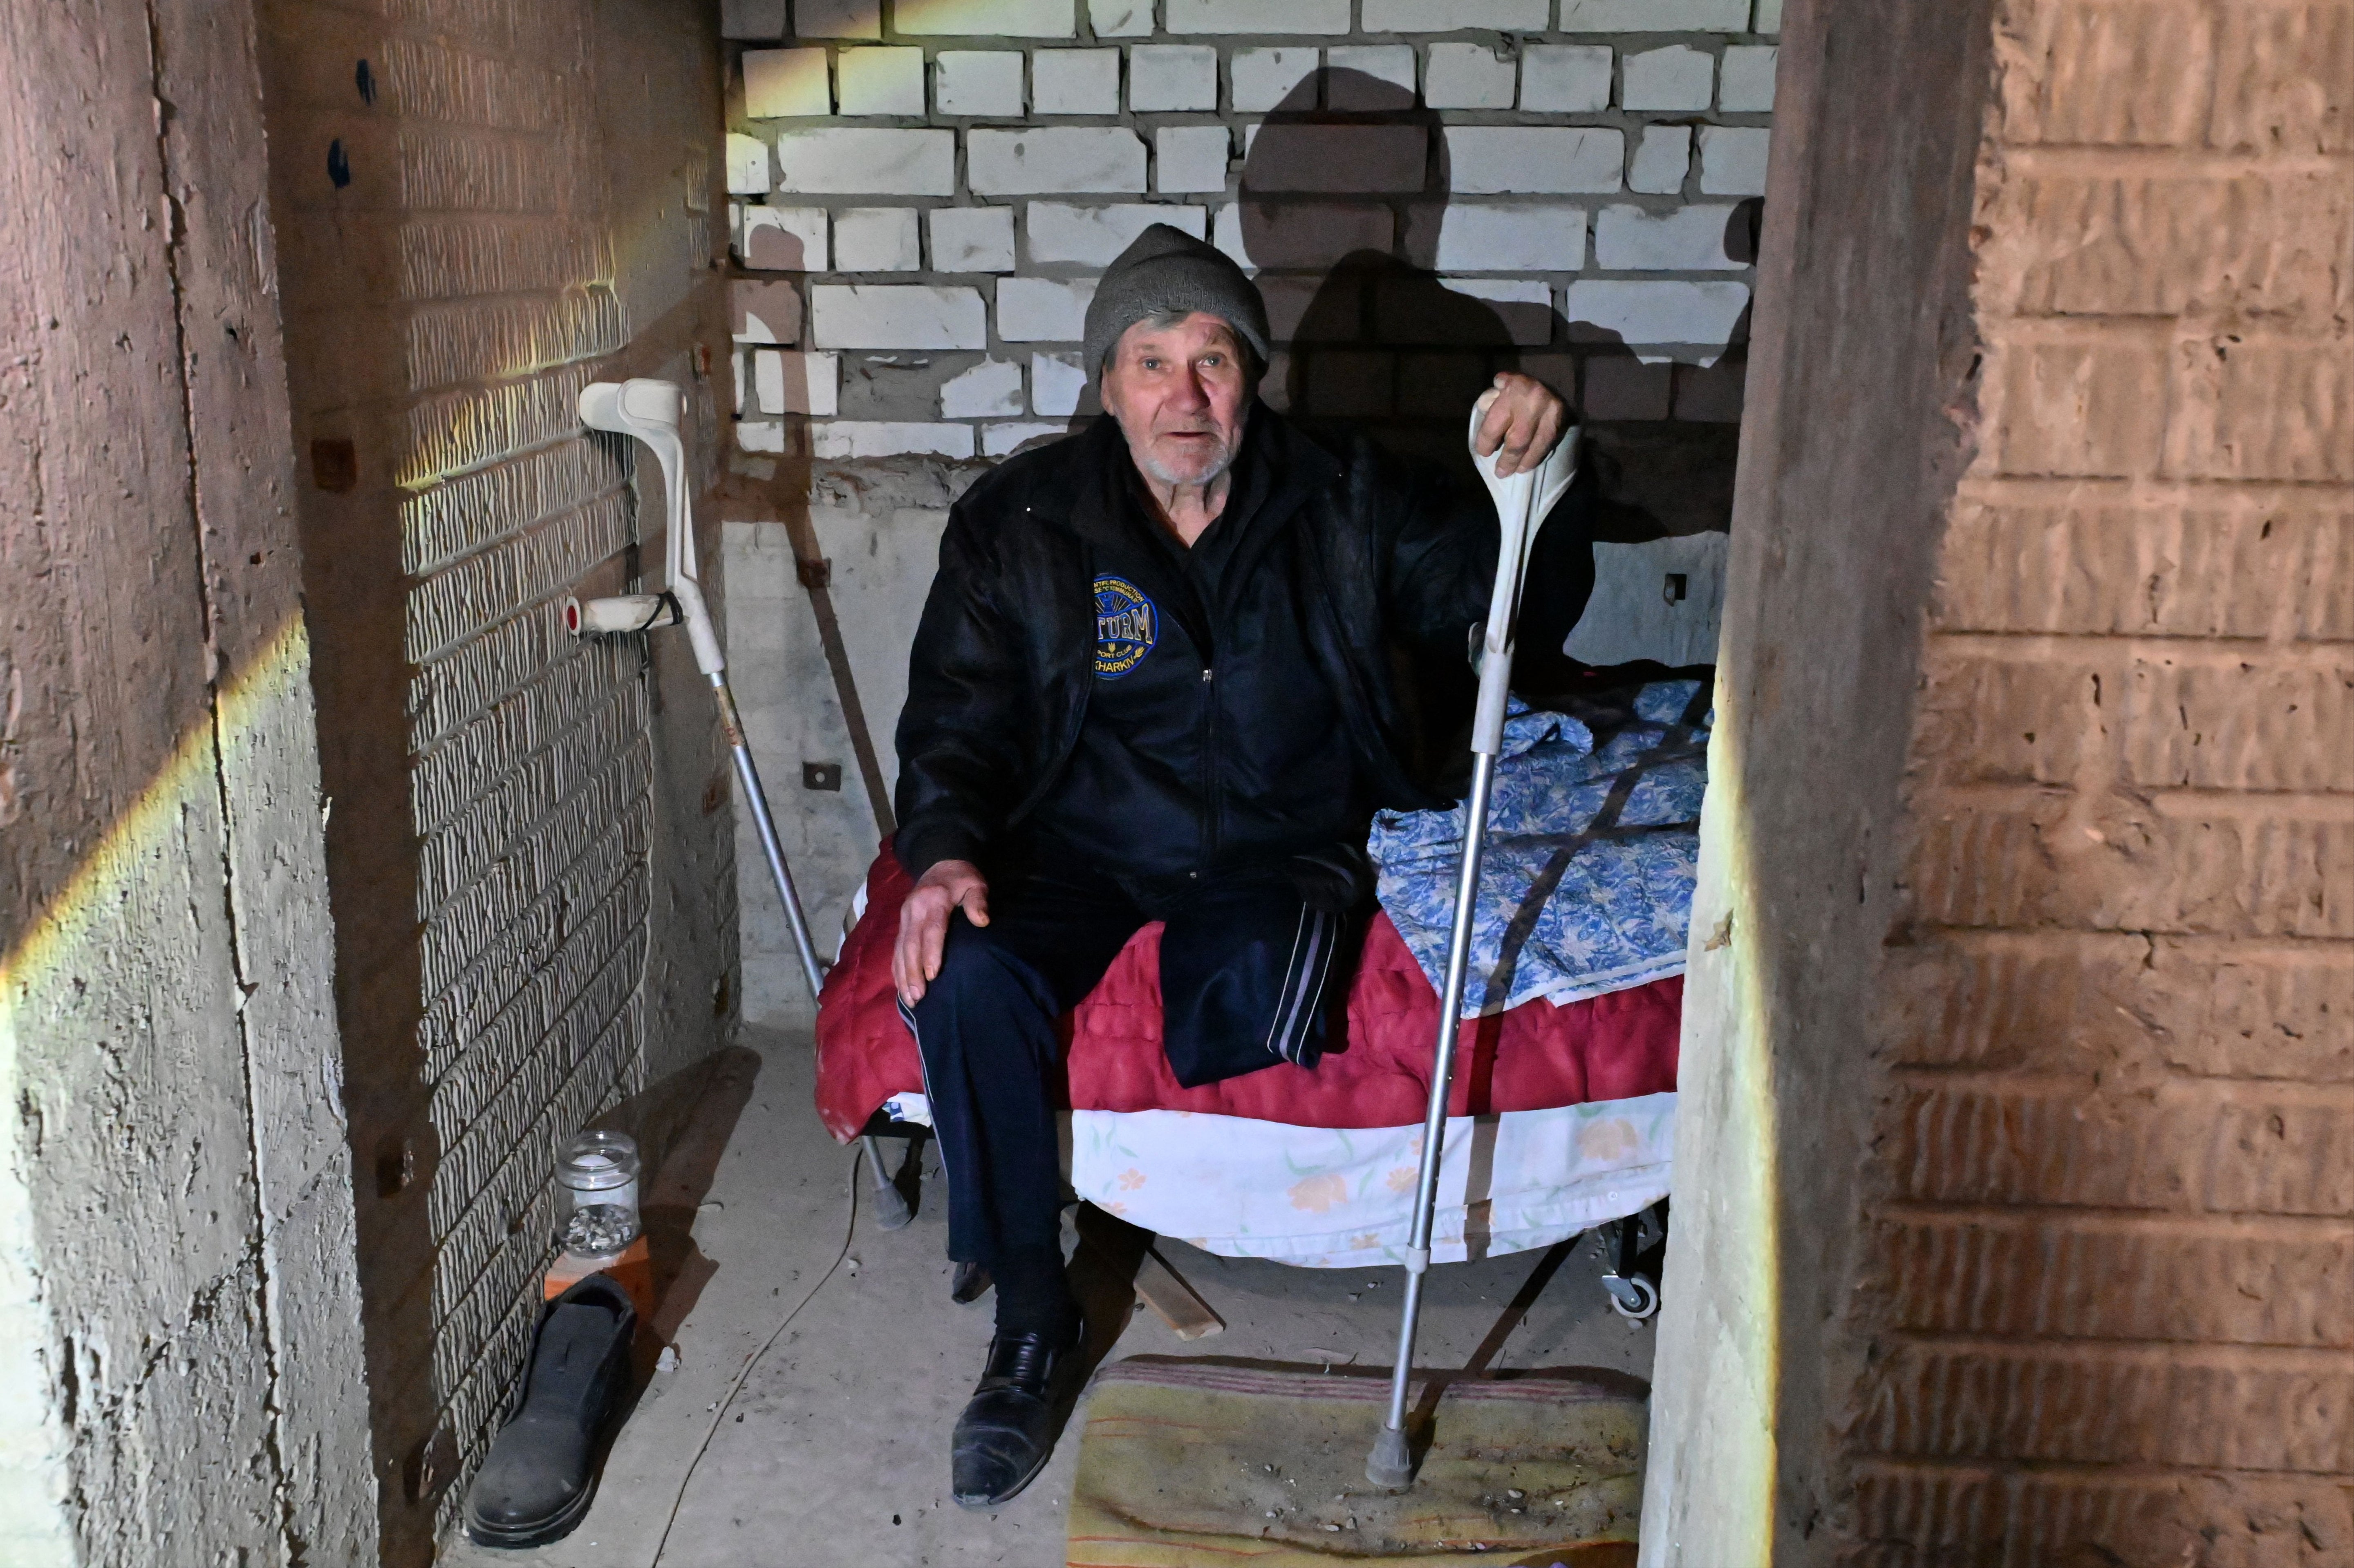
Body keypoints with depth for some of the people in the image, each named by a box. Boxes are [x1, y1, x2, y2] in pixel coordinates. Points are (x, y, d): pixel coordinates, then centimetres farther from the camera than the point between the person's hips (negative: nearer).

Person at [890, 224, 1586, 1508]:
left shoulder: (1345, 507, 0)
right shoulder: (1017, 523, -1)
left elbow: (1523, 609, 1)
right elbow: (956, 715, 0)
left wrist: (1536, 477, -20)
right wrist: (945, 852, -21)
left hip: (1274, 855, -1)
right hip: (1078, 848, 1)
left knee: (1254, 1006, -35)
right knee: (964, 979, -29)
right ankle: (1032, 1321, -12)